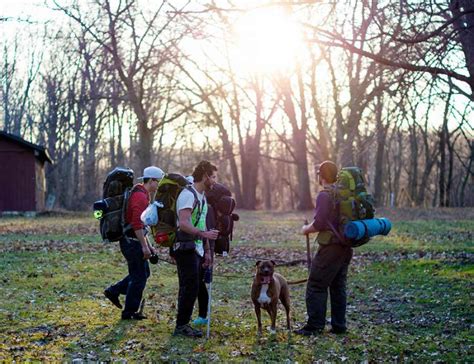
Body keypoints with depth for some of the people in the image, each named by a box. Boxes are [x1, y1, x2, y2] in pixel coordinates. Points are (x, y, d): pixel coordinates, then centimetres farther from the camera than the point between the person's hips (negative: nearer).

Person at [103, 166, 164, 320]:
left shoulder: (141, 195, 17)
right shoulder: (140, 197, -17)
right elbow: (137, 224, -25)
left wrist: (147, 245, 21)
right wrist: (144, 246, -23)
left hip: (131, 241, 10)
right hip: (132, 242, -10)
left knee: (143, 272, 16)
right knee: (139, 276, -2)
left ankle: (114, 291, 19)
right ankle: (130, 312, 8)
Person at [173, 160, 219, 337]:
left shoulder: (202, 197, 17)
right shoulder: (188, 195, -14)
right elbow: (184, 224, -24)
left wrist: (207, 251, 20)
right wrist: (204, 234, -32)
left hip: (196, 250, 10)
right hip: (186, 249, -10)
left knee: (195, 287, 10)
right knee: (190, 286, -10)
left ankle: (183, 324, 17)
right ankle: (181, 326, -4)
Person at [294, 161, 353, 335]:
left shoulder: (324, 195, -14)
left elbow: (319, 224, -20)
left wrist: (306, 229, -1)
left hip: (330, 248, -8)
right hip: (345, 247, 8)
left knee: (316, 286, -2)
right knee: (338, 287, 13)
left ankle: (315, 325, -2)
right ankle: (339, 325, 16)